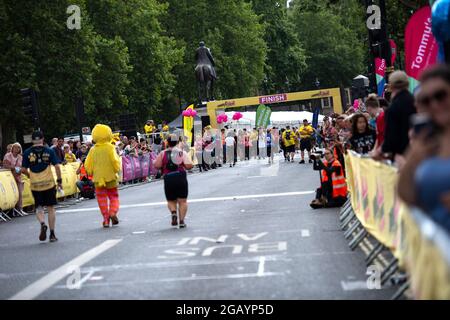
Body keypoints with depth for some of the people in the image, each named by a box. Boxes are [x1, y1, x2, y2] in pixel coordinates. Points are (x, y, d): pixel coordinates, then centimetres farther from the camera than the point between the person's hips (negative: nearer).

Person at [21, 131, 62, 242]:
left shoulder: (27, 153, 0)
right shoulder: (49, 151, -2)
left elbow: (23, 170, 1)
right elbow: (57, 166, -7)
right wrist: (59, 180, 2)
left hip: (35, 184, 1)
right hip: (49, 183, 0)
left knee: (39, 207, 13)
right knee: (51, 208, 9)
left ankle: (43, 224, -15)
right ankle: (52, 234, 11)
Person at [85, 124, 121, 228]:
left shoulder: (93, 150, 0)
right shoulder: (110, 147, -8)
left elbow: (87, 164, 2)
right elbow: (115, 161, -16)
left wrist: (91, 173, 18)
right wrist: (117, 170, 2)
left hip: (98, 178, 2)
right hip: (110, 177, -2)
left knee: (102, 199, 8)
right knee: (113, 196, 10)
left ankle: (106, 219, 3)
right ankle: (113, 212, -14)